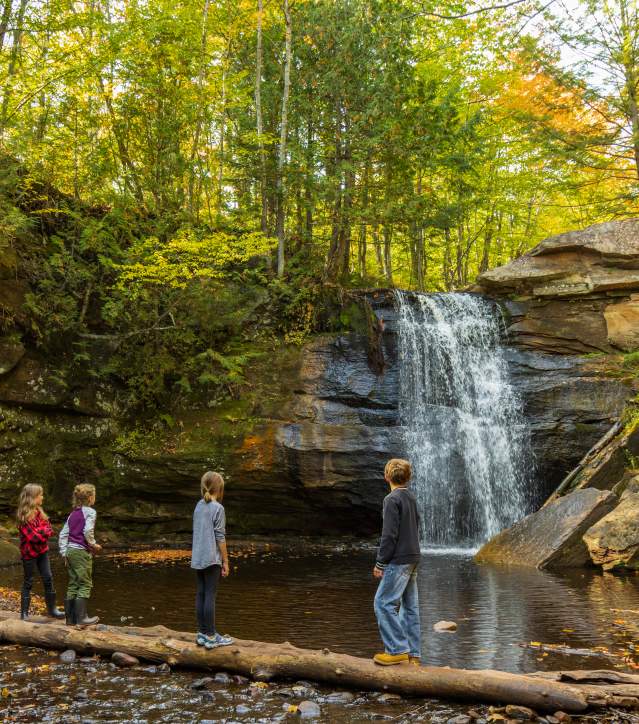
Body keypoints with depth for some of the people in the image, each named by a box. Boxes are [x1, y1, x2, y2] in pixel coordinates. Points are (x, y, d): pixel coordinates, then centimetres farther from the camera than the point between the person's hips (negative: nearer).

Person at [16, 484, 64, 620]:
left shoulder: (40, 512, 6)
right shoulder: (23, 516, -17)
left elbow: (49, 530, 1)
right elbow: (32, 536, -22)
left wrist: (40, 532, -17)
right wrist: (43, 532, -9)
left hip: (42, 551, 6)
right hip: (29, 553, -6)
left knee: (48, 579, 6)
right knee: (28, 582, 2)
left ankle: (52, 609, 14)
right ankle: (24, 613, 12)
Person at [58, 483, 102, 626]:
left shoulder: (73, 514, 14)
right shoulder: (90, 511, -7)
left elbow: (63, 535, 11)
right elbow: (88, 531, -21)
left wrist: (64, 554, 13)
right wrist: (94, 545, -6)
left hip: (70, 551, 7)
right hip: (82, 552, -7)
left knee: (73, 585, 12)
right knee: (85, 585, -1)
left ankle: (70, 617, 14)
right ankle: (81, 617, -2)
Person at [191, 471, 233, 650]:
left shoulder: (198, 507, 10)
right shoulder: (218, 508, -11)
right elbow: (220, 537, -12)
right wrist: (225, 562, -6)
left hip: (198, 559, 7)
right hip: (212, 559, -7)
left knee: (201, 595, 9)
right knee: (210, 596, -4)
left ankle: (202, 633, 15)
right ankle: (210, 636, -2)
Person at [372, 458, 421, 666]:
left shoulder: (392, 499, -13)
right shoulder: (411, 498, 13)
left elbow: (389, 534, -17)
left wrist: (380, 562, -12)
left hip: (399, 560, -9)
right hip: (413, 559, 9)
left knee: (384, 603, -5)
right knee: (410, 607, 9)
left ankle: (397, 650, -6)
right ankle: (413, 654, 11)